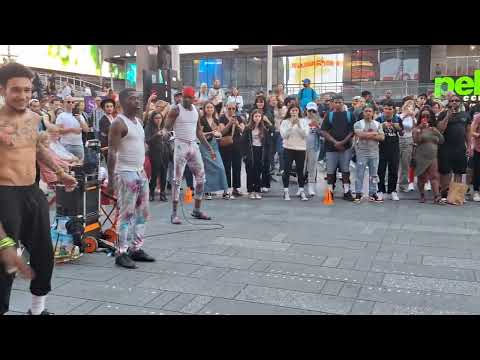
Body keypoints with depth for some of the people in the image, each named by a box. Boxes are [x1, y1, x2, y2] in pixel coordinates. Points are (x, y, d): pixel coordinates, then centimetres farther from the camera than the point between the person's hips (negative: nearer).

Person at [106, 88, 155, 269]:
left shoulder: (139, 121, 14)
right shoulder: (119, 123, -11)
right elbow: (112, 153, -16)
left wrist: (144, 170, 16)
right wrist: (111, 180, -20)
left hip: (140, 172, 9)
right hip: (126, 174, -8)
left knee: (142, 213, 11)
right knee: (126, 214, -6)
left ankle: (136, 248, 19)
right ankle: (121, 253, 1)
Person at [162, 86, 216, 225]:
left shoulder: (196, 110, 11)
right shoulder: (176, 109, -6)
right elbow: (166, 127, -11)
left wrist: (209, 148, 14)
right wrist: (164, 132, -34)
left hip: (194, 146, 6)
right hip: (181, 145, -6)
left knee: (201, 177, 6)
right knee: (177, 179, -8)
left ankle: (197, 210, 17)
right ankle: (174, 213, -4)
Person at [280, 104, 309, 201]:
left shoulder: (303, 121, 4)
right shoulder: (285, 122, 1)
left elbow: (305, 134, -6)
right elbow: (284, 135, -10)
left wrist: (298, 124, -16)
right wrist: (291, 125, -16)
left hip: (301, 148, 1)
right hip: (288, 148, -1)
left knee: (300, 170, 5)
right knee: (287, 170, -1)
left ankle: (301, 191, 13)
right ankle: (286, 192, 6)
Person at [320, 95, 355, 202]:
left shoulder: (349, 115, 7)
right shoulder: (329, 115, 6)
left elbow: (352, 131, 3)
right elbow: (324, 131, -1)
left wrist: (343, 142, -11)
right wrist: (335, 142, -11)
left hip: (346, 148, 0)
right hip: (331, 147, 0)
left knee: (345, 170, 4)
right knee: (330, 170, 3)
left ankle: (347, 192, 10)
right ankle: (330, 192, 12)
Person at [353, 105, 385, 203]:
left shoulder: (377, 124, 11)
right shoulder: (358, 124, 0)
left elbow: (382, 137, 2)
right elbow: (360, 135, -17)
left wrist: (368, 135, -11)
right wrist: (374, 133, -6)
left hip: (374, 152, 4)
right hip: (362, 152, -3)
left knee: (373, 174, 7)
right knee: (360, 174, -2)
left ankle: (373, 194, 14)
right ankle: (358, 194, 4)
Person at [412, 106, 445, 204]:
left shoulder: (434, 129, 13)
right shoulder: (417, 128, 1)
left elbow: (441, 141, 11)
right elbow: (416, 140, -14)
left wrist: (437, 132, -4)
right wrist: (420, 129, -20)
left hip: (433, 156, 2)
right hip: (421, 157, -2)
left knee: (434, 176, -9)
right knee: (421, 177, 5)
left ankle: (437, 196, -16)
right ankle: (422, 195, 19)